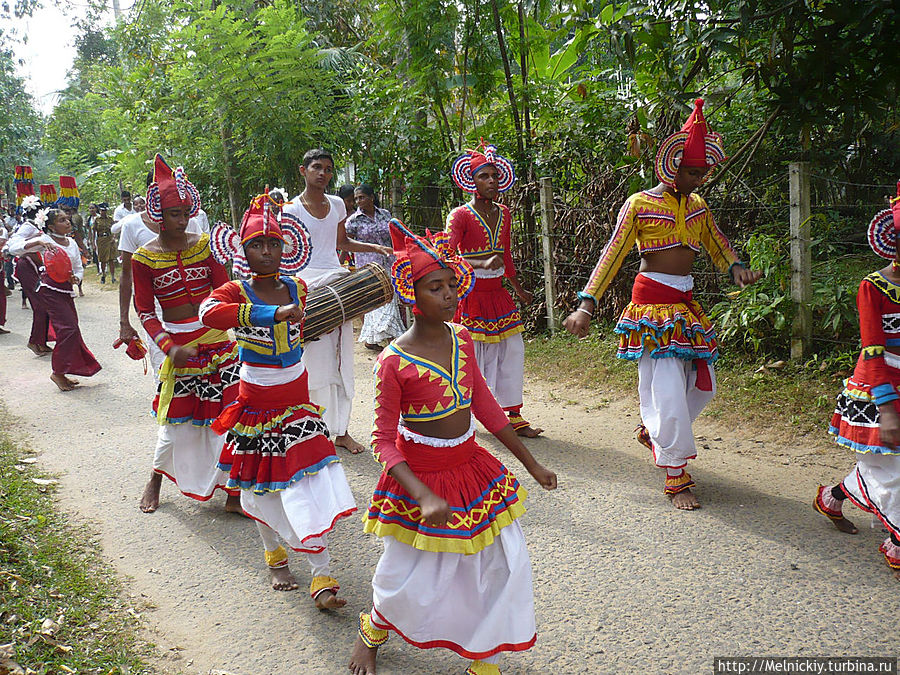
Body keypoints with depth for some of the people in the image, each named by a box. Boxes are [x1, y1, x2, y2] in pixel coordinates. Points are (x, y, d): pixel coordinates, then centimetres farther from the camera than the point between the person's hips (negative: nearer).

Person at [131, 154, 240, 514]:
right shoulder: (144, 257, -3)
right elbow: (145, 311, -2)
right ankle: (155, 480, 35)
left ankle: (235, 492, 8)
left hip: (218, 338, 2)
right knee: (176, 417, 7)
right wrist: (169, 347, -16)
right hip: (178, 343, -2)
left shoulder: (203, 244, 3)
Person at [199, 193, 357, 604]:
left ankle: (322, 575, 0)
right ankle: (274, 555, 36)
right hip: (257, 400, -2)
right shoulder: (236, 292, -13)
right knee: (262, 481, 12)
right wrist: (274, 314, -46)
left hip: (296, 396, 2)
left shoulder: (296, 288, 0)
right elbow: (209, 313, -39)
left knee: (307, 481, -4)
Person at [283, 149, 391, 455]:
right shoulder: (292, 209, -4)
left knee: (341, 358, 6)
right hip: (307, 286, -5)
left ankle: (341, 430, 15)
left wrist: (375, 247, 14)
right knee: (317, 359, -5)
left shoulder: (337, 204, 11)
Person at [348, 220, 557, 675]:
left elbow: (484, 404, 7)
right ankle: (372, 632, 45)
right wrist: (423, 498, -28)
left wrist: (531, 464, 11)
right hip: (420, 478, -5)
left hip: (472, 468, 6)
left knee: (506, 566, 9)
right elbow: (383, 440, -16)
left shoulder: (462, 339, -4)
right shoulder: (394, 362, -21)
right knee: (408, 579, 10)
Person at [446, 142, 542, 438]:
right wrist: (483, 264, -35)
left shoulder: (503, 213, 11)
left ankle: (514, 416, 10)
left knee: (512, 350, 3)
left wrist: (518, 289, 30)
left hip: (497, 292, 6)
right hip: (470, 294, -6)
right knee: (470, 353, -3)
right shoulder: (460, 215, -9)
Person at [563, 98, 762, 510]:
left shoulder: (697, 206, 12)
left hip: (685, 306, 7)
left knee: (702, 384, 11)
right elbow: (612, 255, -10)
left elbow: (718, 246, 17)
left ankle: (652, 431, 36)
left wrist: (737, 270, -6)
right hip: (651, 304, -7)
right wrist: (587, 305, -18)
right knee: (667, 387, -8)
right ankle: (676, 478, 2)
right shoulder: (640, 204, -7)